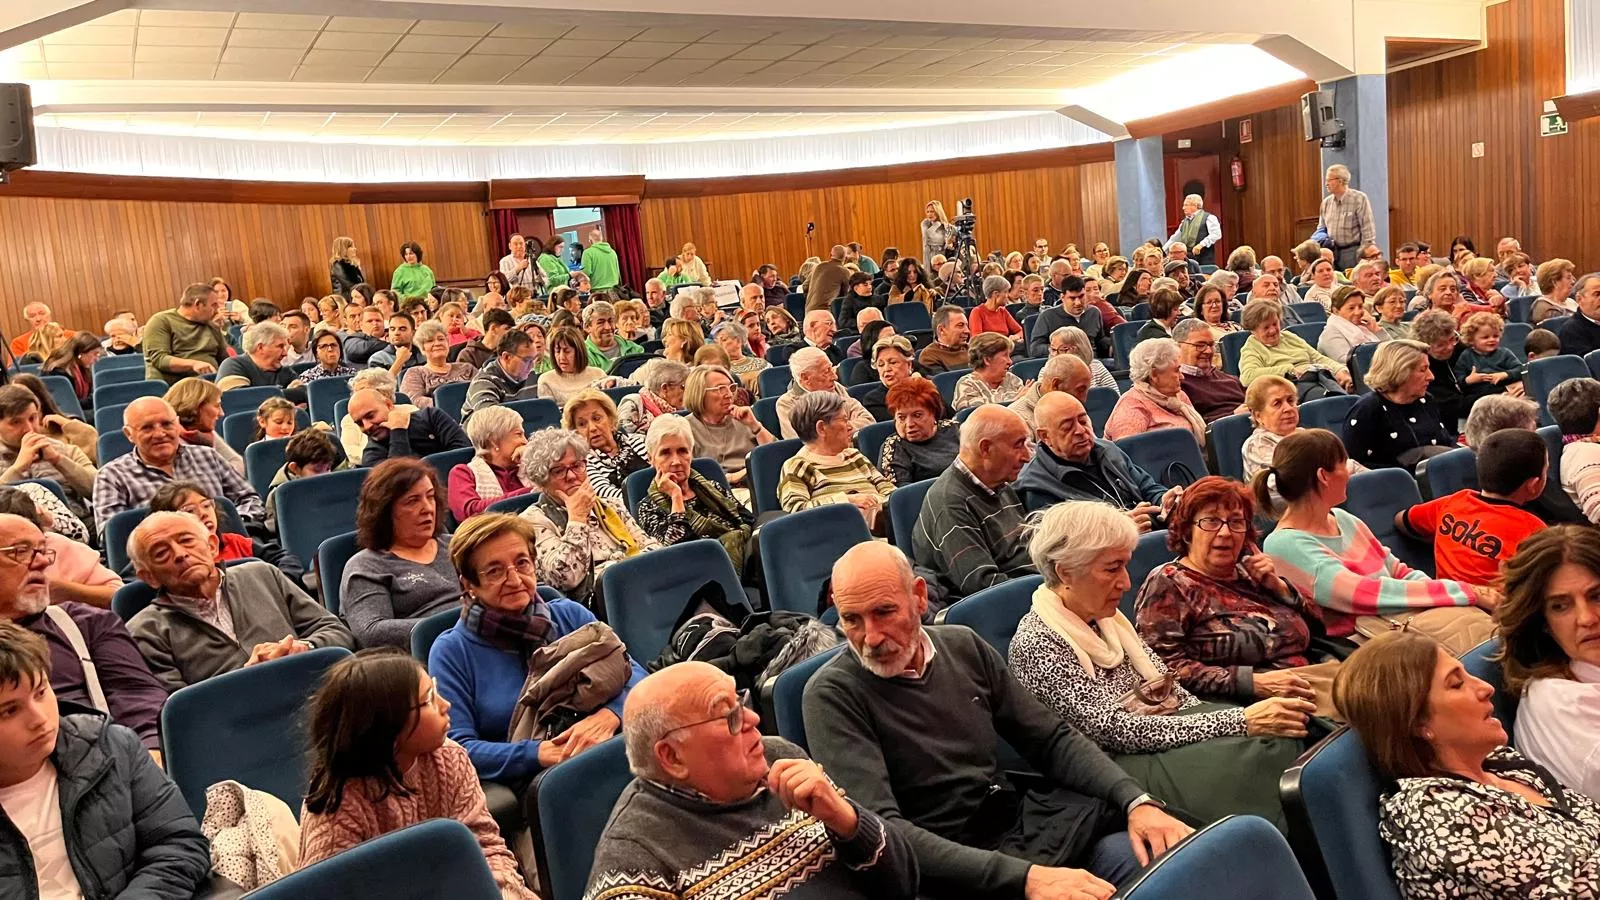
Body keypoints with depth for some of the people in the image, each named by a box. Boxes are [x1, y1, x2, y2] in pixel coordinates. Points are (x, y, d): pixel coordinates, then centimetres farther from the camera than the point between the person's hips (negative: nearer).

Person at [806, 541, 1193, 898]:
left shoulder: (964, 647, 5)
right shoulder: (833, 695, -13)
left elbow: (1053, 740, 9)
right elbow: (880, 830, -22)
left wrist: (1137, 801, -8)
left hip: (1030, 822, 6)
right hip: (953, 867, -6)